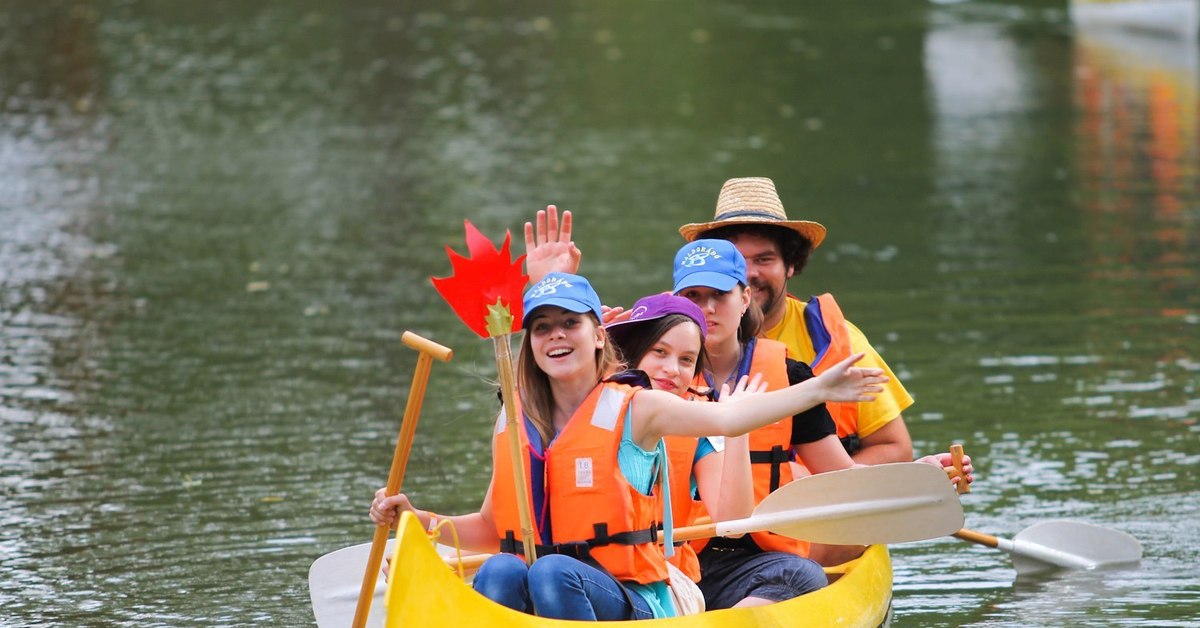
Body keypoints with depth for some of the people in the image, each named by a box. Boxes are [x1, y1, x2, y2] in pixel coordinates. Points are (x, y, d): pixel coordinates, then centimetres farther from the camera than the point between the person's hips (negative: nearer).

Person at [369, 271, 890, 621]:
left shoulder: (634, 410, 1)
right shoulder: (512, 427, 14)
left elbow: (727, 419, -16)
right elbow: (491, 529, 23)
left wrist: (817, 390, -29)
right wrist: (416, 517, 8)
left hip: (628, 602, -3)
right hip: (527, 600, 3)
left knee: (553, 573, -33)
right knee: (499, 571, -29)